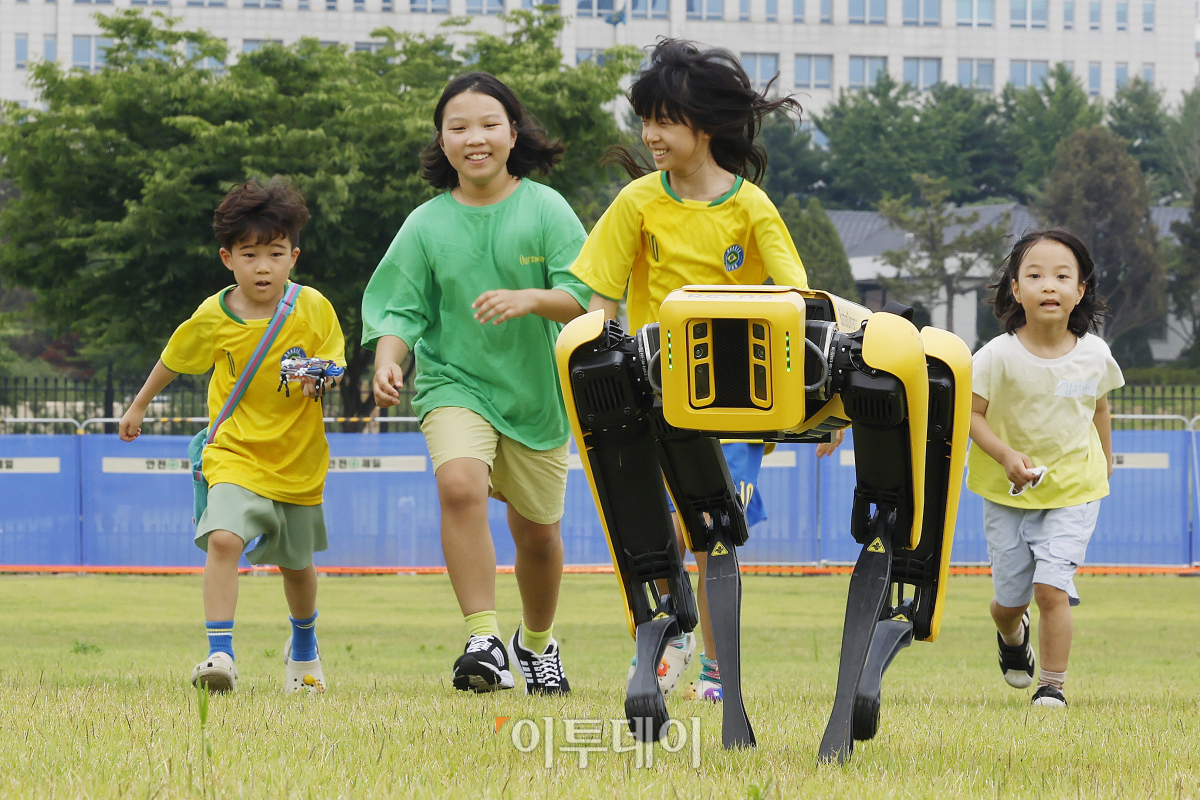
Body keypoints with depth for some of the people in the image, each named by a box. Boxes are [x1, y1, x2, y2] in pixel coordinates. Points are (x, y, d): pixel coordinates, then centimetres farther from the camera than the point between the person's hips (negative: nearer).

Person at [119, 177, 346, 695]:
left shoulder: (313, 308, -10)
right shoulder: (213, 318, -8)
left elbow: (333, 363, 0)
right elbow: (173, 360, 10)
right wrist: (139, 405, 23)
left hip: (298, 459, 1)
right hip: (236, 454, -1)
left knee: (297, 563, 18)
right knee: (223, 539, -27)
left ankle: (303, 647, 46)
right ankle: (220, 654, -26)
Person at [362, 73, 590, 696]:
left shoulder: (544, 208, -4)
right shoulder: (427, 224, -1)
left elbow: (585, 295, -9)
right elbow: (401, 309, 0)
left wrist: (529, 299, -28)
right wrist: (387, 360, -20)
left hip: (537, 390, 1)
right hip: (455, 384, -1)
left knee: (537, 529, 13)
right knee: (461, 485, -30)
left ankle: (537, 641, 42)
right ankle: (483, 641, -29)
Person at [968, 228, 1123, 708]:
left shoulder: (1094, 355, -7)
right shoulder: (999, 356, -16)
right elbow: (971, 412, -11)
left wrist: (1105, 460, 24)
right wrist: (1006, 456, -25)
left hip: (1073, 490, 0)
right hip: (1008, 492, 0)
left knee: (1051, 589, -14)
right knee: (1010, 598, 11)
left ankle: (1053, 685, 1)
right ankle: (1012, 636, 47)